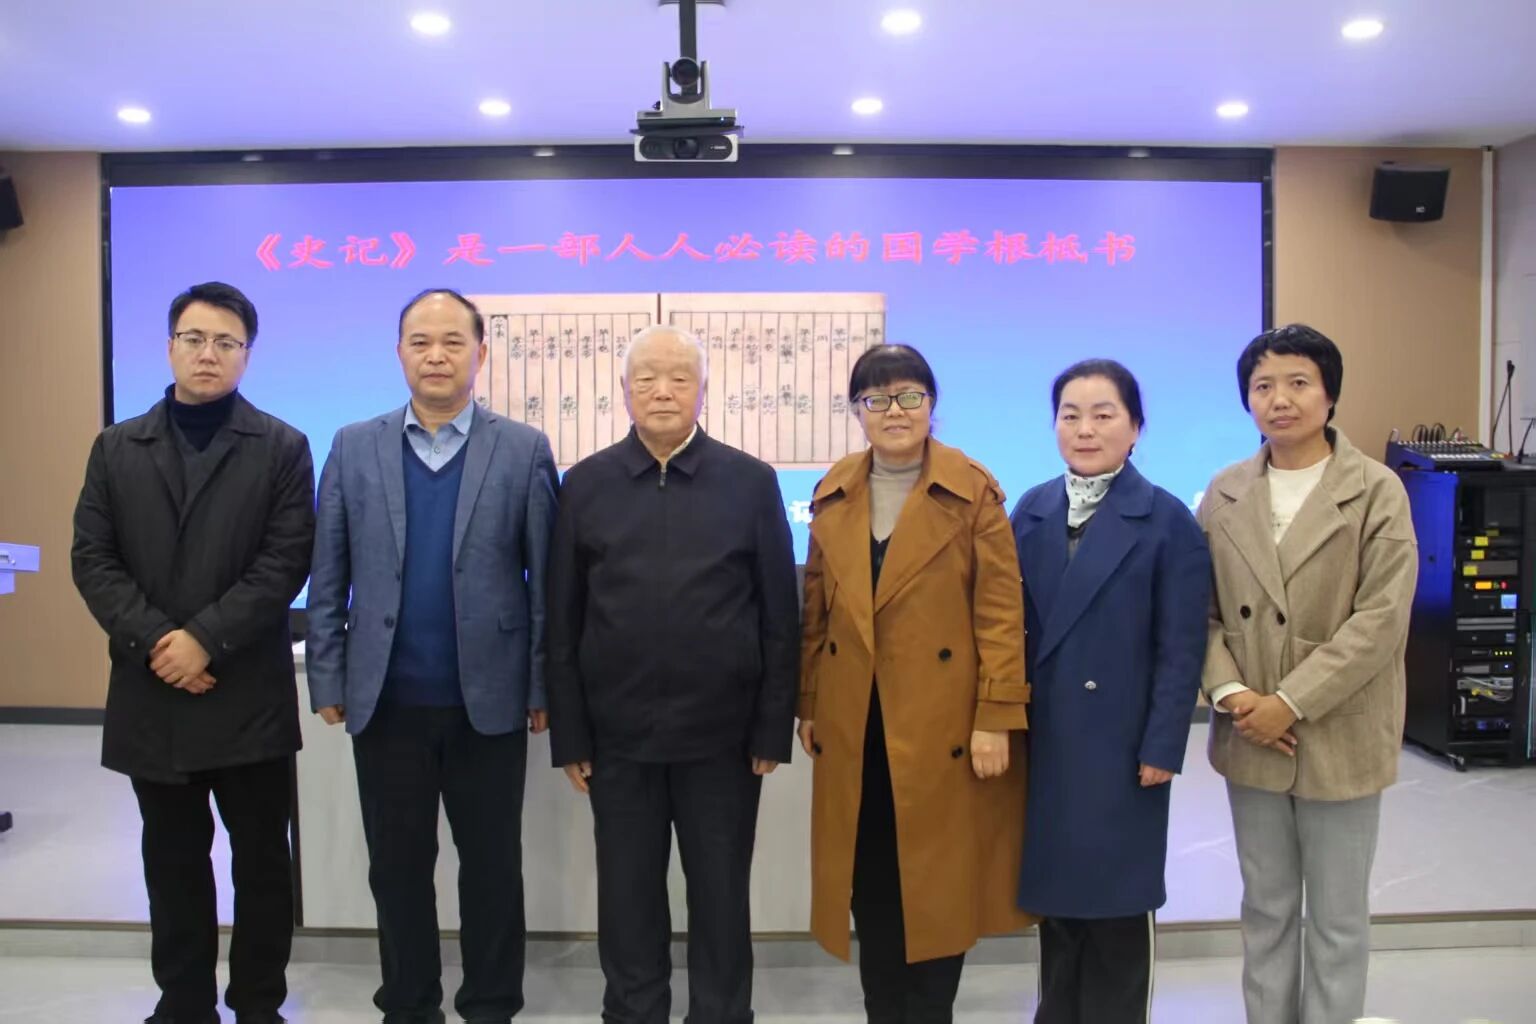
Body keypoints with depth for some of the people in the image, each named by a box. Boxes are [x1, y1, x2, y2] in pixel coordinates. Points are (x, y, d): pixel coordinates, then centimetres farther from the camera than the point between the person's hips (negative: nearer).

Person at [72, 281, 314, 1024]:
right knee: (173, 862, 14)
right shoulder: (117, 447, 9)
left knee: (261, 859, 7)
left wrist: (205, 638, -16)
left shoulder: (282, 448, 0)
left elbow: (286, 562, -8)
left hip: (248, 693, -2)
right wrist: (156, 642, -12)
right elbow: (92, 559, 2)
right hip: (151, 692, 3)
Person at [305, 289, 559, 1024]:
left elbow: (546, 578, -1)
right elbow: (328, 578, 5)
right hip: (386, 701, 2)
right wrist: (327, 681, 2)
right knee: (397, 865, 14)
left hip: (489, 701, -1)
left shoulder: (524, 450, -1)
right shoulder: (353, 447, 4)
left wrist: (544, 688, -3)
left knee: (491, 866, 11)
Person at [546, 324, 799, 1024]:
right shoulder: (585, 484, 2)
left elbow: (779, 616, 0)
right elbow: (562, 621, 3)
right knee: (627, 898, 13)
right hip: (618, 734, 1)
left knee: (721, 898, 12)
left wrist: (773, 729, -3)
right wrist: (569, 734, 0)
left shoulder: (752, 482, 0)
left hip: (722, 732, -1)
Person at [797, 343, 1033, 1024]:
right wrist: (807, 705, 8)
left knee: (938, 884, 6)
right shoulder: (834, 495, 7)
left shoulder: (973, 491, -5)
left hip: (941, 724, -3)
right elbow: (817, 611, 11)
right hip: (855, 726, 4)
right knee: (869, 888, 10)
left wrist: (995, 718, -13)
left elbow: (1001, 613, -8)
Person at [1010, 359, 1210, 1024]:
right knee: (1053, 890, 14)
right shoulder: (1030, 511, 7)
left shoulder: (1167, 520, -6)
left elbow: (1181, 648, -8)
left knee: (1117, 898, 7)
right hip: (1043, 737, 4)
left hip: (1120, 740, -4)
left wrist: (1162, 746, -12)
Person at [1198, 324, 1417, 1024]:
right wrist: (1231, 693, -12)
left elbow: (1382, 619, -13)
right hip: (1251, 736, 3)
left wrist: (1292, 702, -17)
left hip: (1339, 735, -3)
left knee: (1338, 917, 11)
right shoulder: (1225, 493, 4)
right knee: (1266, 908, 16)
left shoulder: (1377, 490, -7)